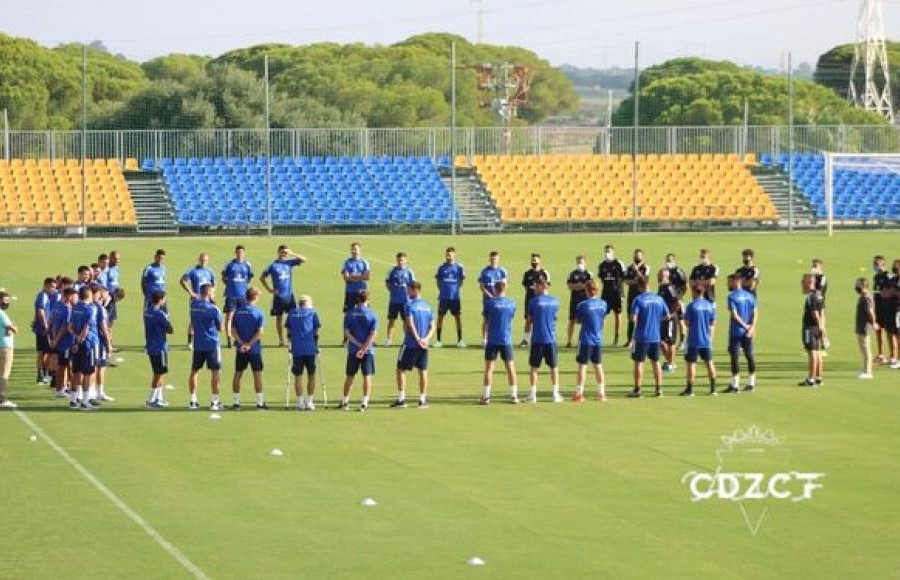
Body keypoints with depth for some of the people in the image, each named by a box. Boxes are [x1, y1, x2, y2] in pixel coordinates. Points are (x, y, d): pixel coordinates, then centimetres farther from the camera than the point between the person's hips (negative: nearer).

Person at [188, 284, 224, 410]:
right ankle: (214, 401, -1)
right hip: (212, 344, -5)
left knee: (194, 371, 13)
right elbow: (220, 328, -6)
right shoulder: (212, 309, -14)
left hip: (197, 344, 5)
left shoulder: (193, 305, 1)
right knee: (215, 371, 1)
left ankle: (193, 401, 14)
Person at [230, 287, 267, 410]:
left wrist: (242, 343, -11)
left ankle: (235, 402, 9)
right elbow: (260, 333, -16)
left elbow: (233, 330, -3)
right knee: (257, 374, 4)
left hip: (240, 348, 3)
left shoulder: (238, 311, 3)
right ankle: (260, 402, 6)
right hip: (254, 349, -3)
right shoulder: (258, 312, -8)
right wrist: (249, 344, -15)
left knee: (238, 374, 9)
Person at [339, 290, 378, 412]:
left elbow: (347, 333, -5)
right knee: (367, 376, 2)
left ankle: (344, 402, 19)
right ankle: (364, 403, -3)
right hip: (368, 350, -2)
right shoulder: (372, 314, -4)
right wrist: (364, 348, -14)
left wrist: (359, 345, -8)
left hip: (353, 350, 2)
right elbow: (373, 334, -12)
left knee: (350, 376, 12)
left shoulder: (349, 314, 1)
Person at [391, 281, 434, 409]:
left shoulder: (409, 305, -10)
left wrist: (418, 339, -17)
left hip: (410, 344, -6)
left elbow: (410, 324, -19)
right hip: (423, 345, 6)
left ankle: (401, 399, -1)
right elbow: (432, 326, 6)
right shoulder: (427, 306, 10)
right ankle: (423, 400, 10)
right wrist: (426, 338, -6)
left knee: (401, 370, 3)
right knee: (423, 371, 9)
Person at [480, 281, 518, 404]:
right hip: (507, 340, 2)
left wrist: (484, 337, 13)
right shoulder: (511, 304, 1)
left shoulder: (490, 303, -6)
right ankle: (514, 395, 8)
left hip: (492, 340, -2)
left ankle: (486, 396, -1)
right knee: (510, 367, 9)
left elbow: (486, 321, 2)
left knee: (489, 368, 3)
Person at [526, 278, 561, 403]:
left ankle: (532, 394, 3)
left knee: (534, 367, 6)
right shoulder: (555, 301, 3)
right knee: (554, 367, 11)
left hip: (537, 339, -3)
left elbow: (529, 320, -2)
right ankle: (556, 394, 11)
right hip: (551, 338, 3)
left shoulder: (534, 301, -8)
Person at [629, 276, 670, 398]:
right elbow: (667, 316, 9)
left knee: (639, 362, 3)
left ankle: (637, 389, 4)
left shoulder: (638, 299, -12)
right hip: (656, 336, 4)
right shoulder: (658, 299, 3)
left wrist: (635, 322, 3)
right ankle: (659, 388, 15)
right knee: (656, 362, 13)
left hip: (642, 337, -4)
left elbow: (633, 318, -19)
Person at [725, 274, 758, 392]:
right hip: (748, 333, 6)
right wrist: (751, 327, -8)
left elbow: (734, 315, -17)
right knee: (750, 356, 11)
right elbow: (755, 313, 1)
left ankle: (735, 385, -6)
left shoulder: (732, 296, -9)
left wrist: (744, 326, -12)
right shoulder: (750, 295, 9)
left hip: (736, 331, -6)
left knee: (734, 356, -3)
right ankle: (751, 383, 15)